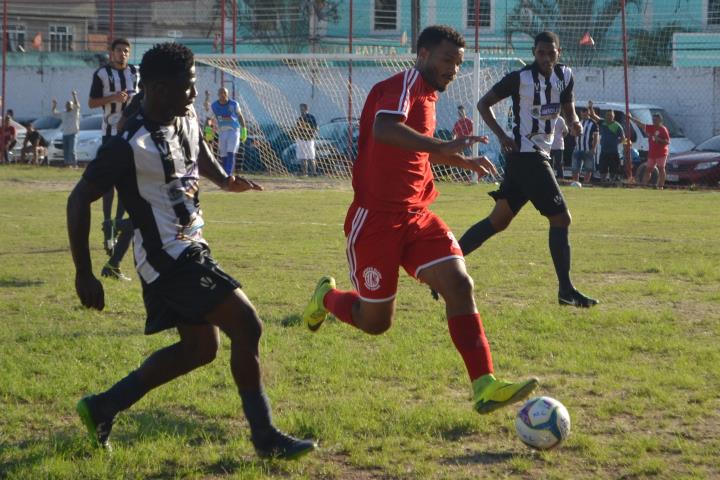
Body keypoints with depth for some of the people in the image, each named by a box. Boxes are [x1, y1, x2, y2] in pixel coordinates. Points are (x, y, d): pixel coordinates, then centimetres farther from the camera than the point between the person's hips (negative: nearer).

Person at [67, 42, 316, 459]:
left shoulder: (187, 121, 4)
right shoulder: (130, 145, -22)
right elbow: (80, 200, -18)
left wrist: (225, 180, 8)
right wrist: (84, 274, -17)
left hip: (191, 251, 10)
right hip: (169, 258, -10)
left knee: (200, 348, 17)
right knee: (247, 326, -12)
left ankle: (104, 407, 23)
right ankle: (265, 437, -2)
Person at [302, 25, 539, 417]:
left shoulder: (426, 95, 15)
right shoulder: (405, 85, -13)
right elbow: (384, 129, -36)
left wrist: (463, 162, 34)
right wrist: (441, 147, -43)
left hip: (415, 217, 8)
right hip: (376, 220, -8)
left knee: (460, 284, -13)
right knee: (375, 322, 2)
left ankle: (484, 388, -18)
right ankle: (327, 298, 36)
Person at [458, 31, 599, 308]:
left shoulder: (565, 76, 8)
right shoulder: (520, 78, -11)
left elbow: (568, 110, 19)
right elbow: (484, 103, -3)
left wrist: (574, 123, -5)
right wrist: (502, 136, -14)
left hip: (539, 156, 8)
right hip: (526, 156, -8)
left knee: (498, 220, 12)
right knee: (561, 218, -8)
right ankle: (566, 291, -3)